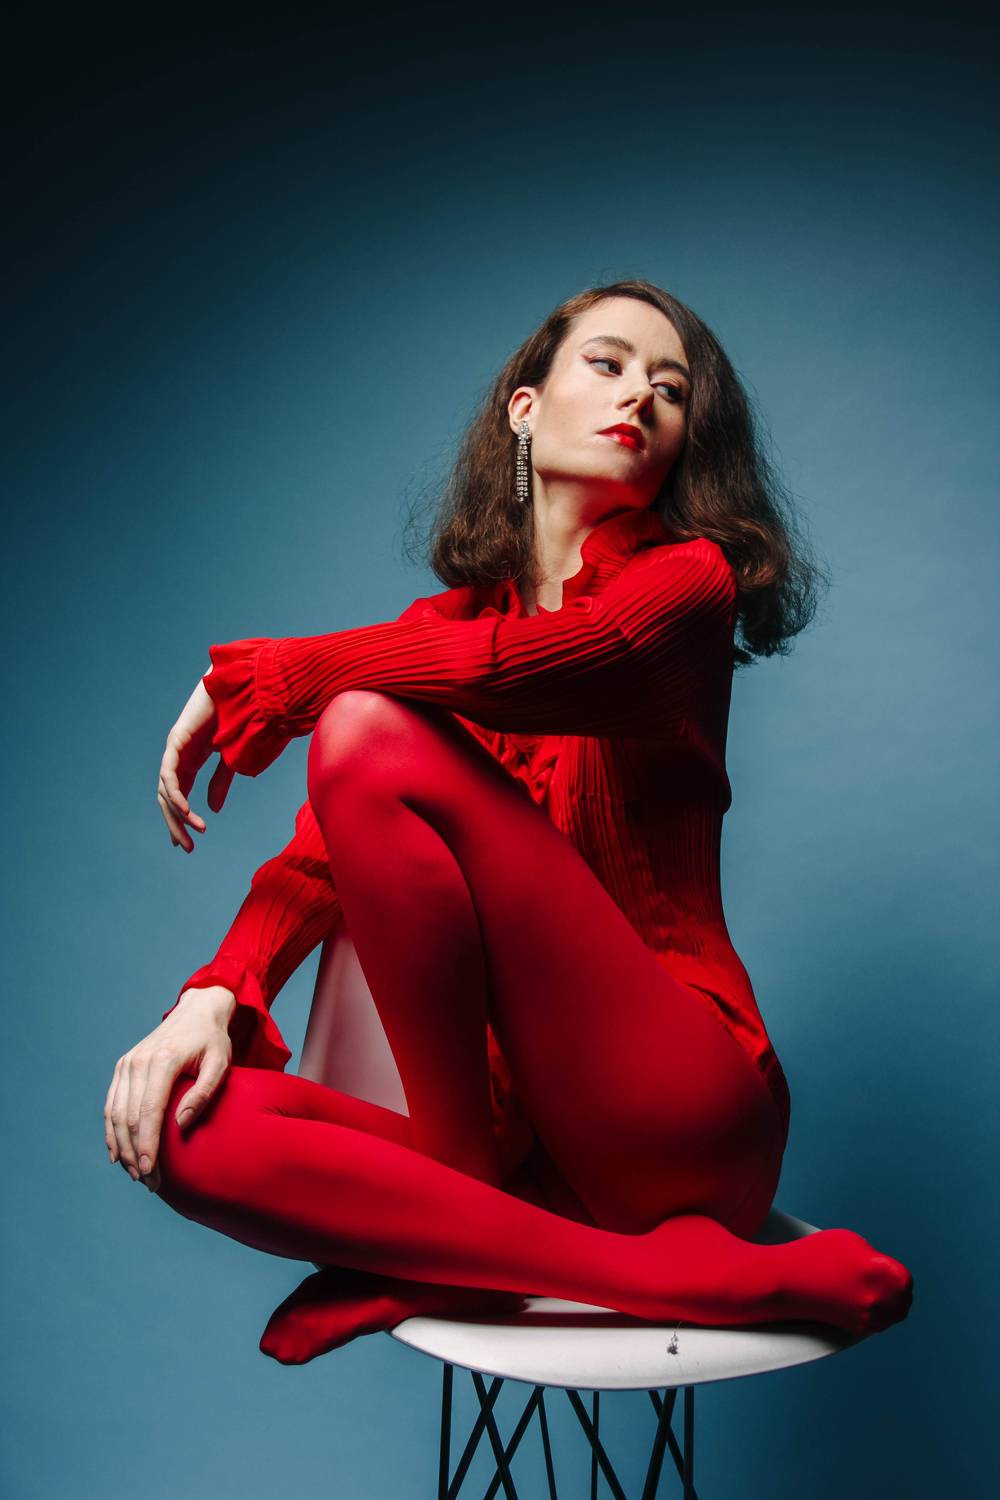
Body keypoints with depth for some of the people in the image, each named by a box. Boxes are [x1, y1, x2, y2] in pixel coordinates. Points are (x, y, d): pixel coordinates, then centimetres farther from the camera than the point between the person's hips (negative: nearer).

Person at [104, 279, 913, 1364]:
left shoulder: (691, 580, -2)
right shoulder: (446, 618, 13)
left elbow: (500, 670, -22)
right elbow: (324, 847, 3)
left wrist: (243, 682, -8)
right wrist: (217, 993, -16)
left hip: (679, 1111, -5)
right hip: (518, 1118, 5)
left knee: (375, 734, -21)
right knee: (183, 1128, -18)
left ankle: (447, 1234, -12)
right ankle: (656, 1268, -19)